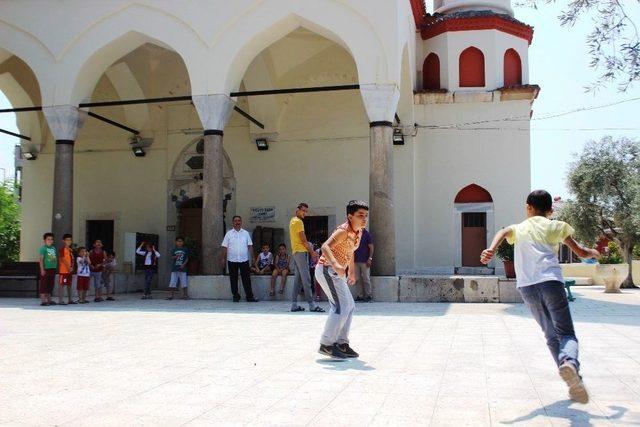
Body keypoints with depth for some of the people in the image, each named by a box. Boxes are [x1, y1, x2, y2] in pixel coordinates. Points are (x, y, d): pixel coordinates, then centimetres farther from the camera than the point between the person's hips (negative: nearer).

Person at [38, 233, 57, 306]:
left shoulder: (53, 248, 15)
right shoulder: (43, 248, -6)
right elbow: (40, 259, -11)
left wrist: (55, 268, 17)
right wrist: (42, 269, -17)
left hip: (52, 269, 7)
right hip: (45, 269, -7)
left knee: (50, 285, 12)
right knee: (43, 285, -3)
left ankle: (49, 300, 20)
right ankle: (43, 301, 0)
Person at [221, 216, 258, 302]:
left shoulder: (246, 233, 8)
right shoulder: (229, 233, 5)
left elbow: (250, 246, 8)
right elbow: (225, 247, 3)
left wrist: (252, 257, 3)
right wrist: (223, 258, -2)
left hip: (244, 260, 0)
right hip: (232, 260, 0)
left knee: (246, 279, 0)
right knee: (233, 279, 5)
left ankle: (249, 297, 3)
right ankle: (235, 296, 15)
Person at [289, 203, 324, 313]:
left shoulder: (292, 221, 19)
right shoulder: (298, 222, -10)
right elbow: (303, 240, -14)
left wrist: (310, 250, 16)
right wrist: (312, 252, -7)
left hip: (295, 252, 10)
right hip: (301, 251, -10)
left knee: (298, 279, 10)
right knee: (306, 279, -10)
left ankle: (294, 304, 9)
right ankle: (311, 304, -11)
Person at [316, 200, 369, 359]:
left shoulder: (358, 232, 8)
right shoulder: (343, 231, -20)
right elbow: (325, 247, -33)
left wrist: (351, 272, 30)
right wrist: (336, 265, -47)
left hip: (337, 273, 10)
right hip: (327, 269, -10)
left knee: (349, 307, 12)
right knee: (342, 307, -15)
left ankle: (341, 343, 20)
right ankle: (326, 344, -8)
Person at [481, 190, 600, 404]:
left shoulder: (518, 228, 23)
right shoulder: (555, 226, 18)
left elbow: (502, 233, -1)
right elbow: (581, 252, 21)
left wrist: (491, 250, -19)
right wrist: (594, 252, 44)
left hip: (527, 286, 2)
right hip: (551, 281, -2)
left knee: (551, 335, 13)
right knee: (566, 333, -5)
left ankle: (575, 381, 4)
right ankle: (569, 361, -37)